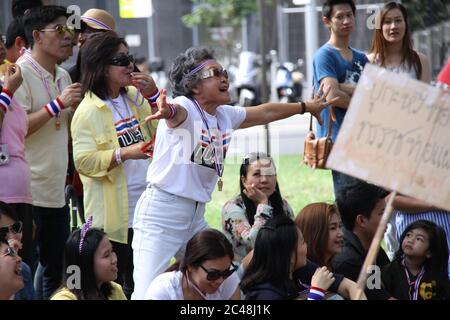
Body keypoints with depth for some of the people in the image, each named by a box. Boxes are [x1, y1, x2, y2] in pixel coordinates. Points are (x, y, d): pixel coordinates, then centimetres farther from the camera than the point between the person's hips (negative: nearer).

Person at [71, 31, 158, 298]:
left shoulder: (135, 97, 10)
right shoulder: (88, 112, -11)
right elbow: (83, 161, -18)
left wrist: (154, 95, 0)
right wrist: (125, 153, -28)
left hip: (146, 209, 7)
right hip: (115, 214, -7)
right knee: (120, 284, -1)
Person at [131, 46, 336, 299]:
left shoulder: (226, 115, 11)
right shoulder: (185, 109, -13)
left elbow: (265, 112, 27)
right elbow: (176, 112, -38)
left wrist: (307, 107, 40)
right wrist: (167, 111, -63)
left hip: (195, 216, 9)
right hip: (161, 213, -9)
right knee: (147, 294, -16)